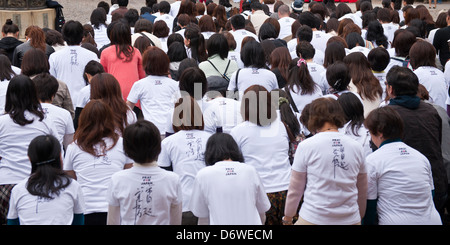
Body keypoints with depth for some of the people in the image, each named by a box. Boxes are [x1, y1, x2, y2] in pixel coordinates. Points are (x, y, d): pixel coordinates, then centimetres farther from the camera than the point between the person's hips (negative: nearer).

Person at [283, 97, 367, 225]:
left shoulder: (306, 146, -5)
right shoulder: (357, 147, 4)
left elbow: (295, 189, 1)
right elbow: (362, 191, 13)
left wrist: (287, 218, 13)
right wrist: (360, 217, 27)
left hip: (313, 219, -3)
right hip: (350, 219, 3)